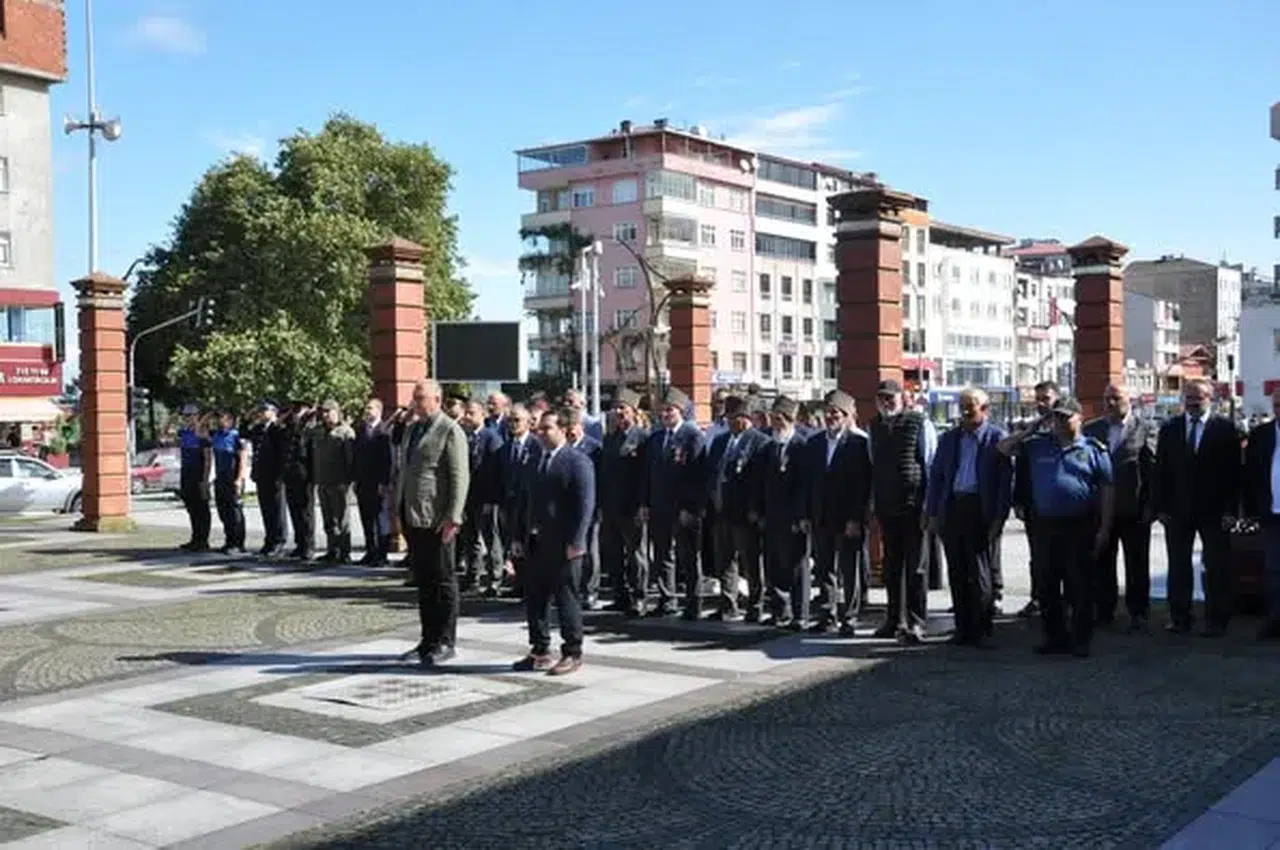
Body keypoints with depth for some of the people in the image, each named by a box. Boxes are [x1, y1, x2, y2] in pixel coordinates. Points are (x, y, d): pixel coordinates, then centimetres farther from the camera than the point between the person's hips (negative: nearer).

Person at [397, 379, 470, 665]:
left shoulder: (450, 431, -9)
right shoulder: (411, 430, 16)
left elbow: (460, 477, -14)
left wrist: (453, 517, -20)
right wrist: (397, 509, 16)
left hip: (436, 520, -8)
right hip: (412, 517, 8)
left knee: (442, 580, 1)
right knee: (422, 580, 13)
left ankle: (445, 643, 8)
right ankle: (428, 640, 21)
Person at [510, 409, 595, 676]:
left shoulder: (578, 462, -8)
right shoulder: (537, 461, 15)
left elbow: (585, 504, -13)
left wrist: (575, 542, -18)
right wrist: (522, 536, 12)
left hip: (563, 546, -7)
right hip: (536, 544, 7)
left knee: (567, 601, 1)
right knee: (534, 599, 11)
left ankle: (572, 654, 10)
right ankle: (540, 652, 21)